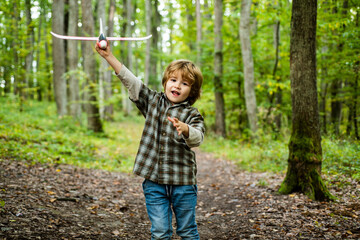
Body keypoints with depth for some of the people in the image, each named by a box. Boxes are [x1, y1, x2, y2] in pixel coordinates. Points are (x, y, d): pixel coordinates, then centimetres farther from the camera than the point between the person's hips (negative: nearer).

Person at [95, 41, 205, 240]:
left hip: (182, 182, -2)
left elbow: (197, 139, -19)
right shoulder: (153, 101, 7)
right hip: (154, 181, 2)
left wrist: (185, 129, -42)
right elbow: (130, 81, 4)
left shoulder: (192, 115, -2)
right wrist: (109, 56, -1)